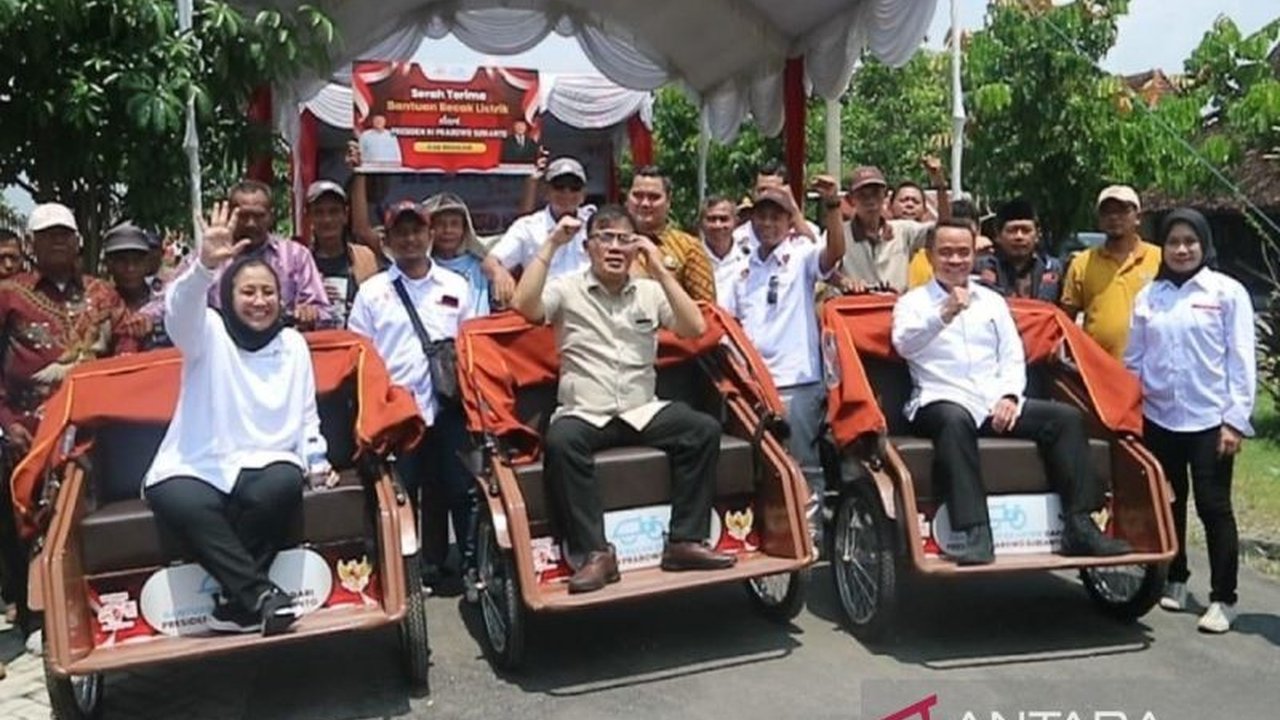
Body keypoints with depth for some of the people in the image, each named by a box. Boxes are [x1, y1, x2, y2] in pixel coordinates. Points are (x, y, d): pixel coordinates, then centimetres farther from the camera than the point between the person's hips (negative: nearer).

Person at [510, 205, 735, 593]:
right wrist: (551, 245, -11)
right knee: (560, 441, -35)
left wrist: (660, 271, -6)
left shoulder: (650, 291, 12)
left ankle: (685, 541, -13)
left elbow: (696, 328, -1)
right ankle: (594, 552, -25)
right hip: (584, 415, -3)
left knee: (704, 429, -20)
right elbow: (524, 305, -15)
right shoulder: (568, 289, 4)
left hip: (644, 412, 3)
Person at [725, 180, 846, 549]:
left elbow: (835, 251, -20)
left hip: (796, 381, -5)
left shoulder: (801, 257, 1)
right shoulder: (747, 269, 17)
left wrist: (832, 204, -33)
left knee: (803, 463, 0)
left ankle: (810, 533, 10)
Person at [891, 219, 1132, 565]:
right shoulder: (913, 302, 8)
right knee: (954, 421, -38)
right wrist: (944, 314, -30)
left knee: (1066, 417, -15)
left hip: (997, 402, 5)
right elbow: (904, 344, -14)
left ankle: (1079, 527, -15)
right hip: (942, 402, -5)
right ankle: (975, 535, -42)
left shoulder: (992, 301, 22)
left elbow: (1013, 357, 16)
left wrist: (1009, 396, -4)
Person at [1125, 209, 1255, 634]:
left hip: (1210, 419, -3)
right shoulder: (1147, 296, 7)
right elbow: (1133, 359, 9)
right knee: (1168, 503, 14)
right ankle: (1174, 580, 30)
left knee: (1213, 507, 0)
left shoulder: (1228, 292, -1)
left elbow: (1242, 360, -4)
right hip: (1158, 418, 3)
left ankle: (1223, 599, 9)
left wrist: (1236, 419, -9)